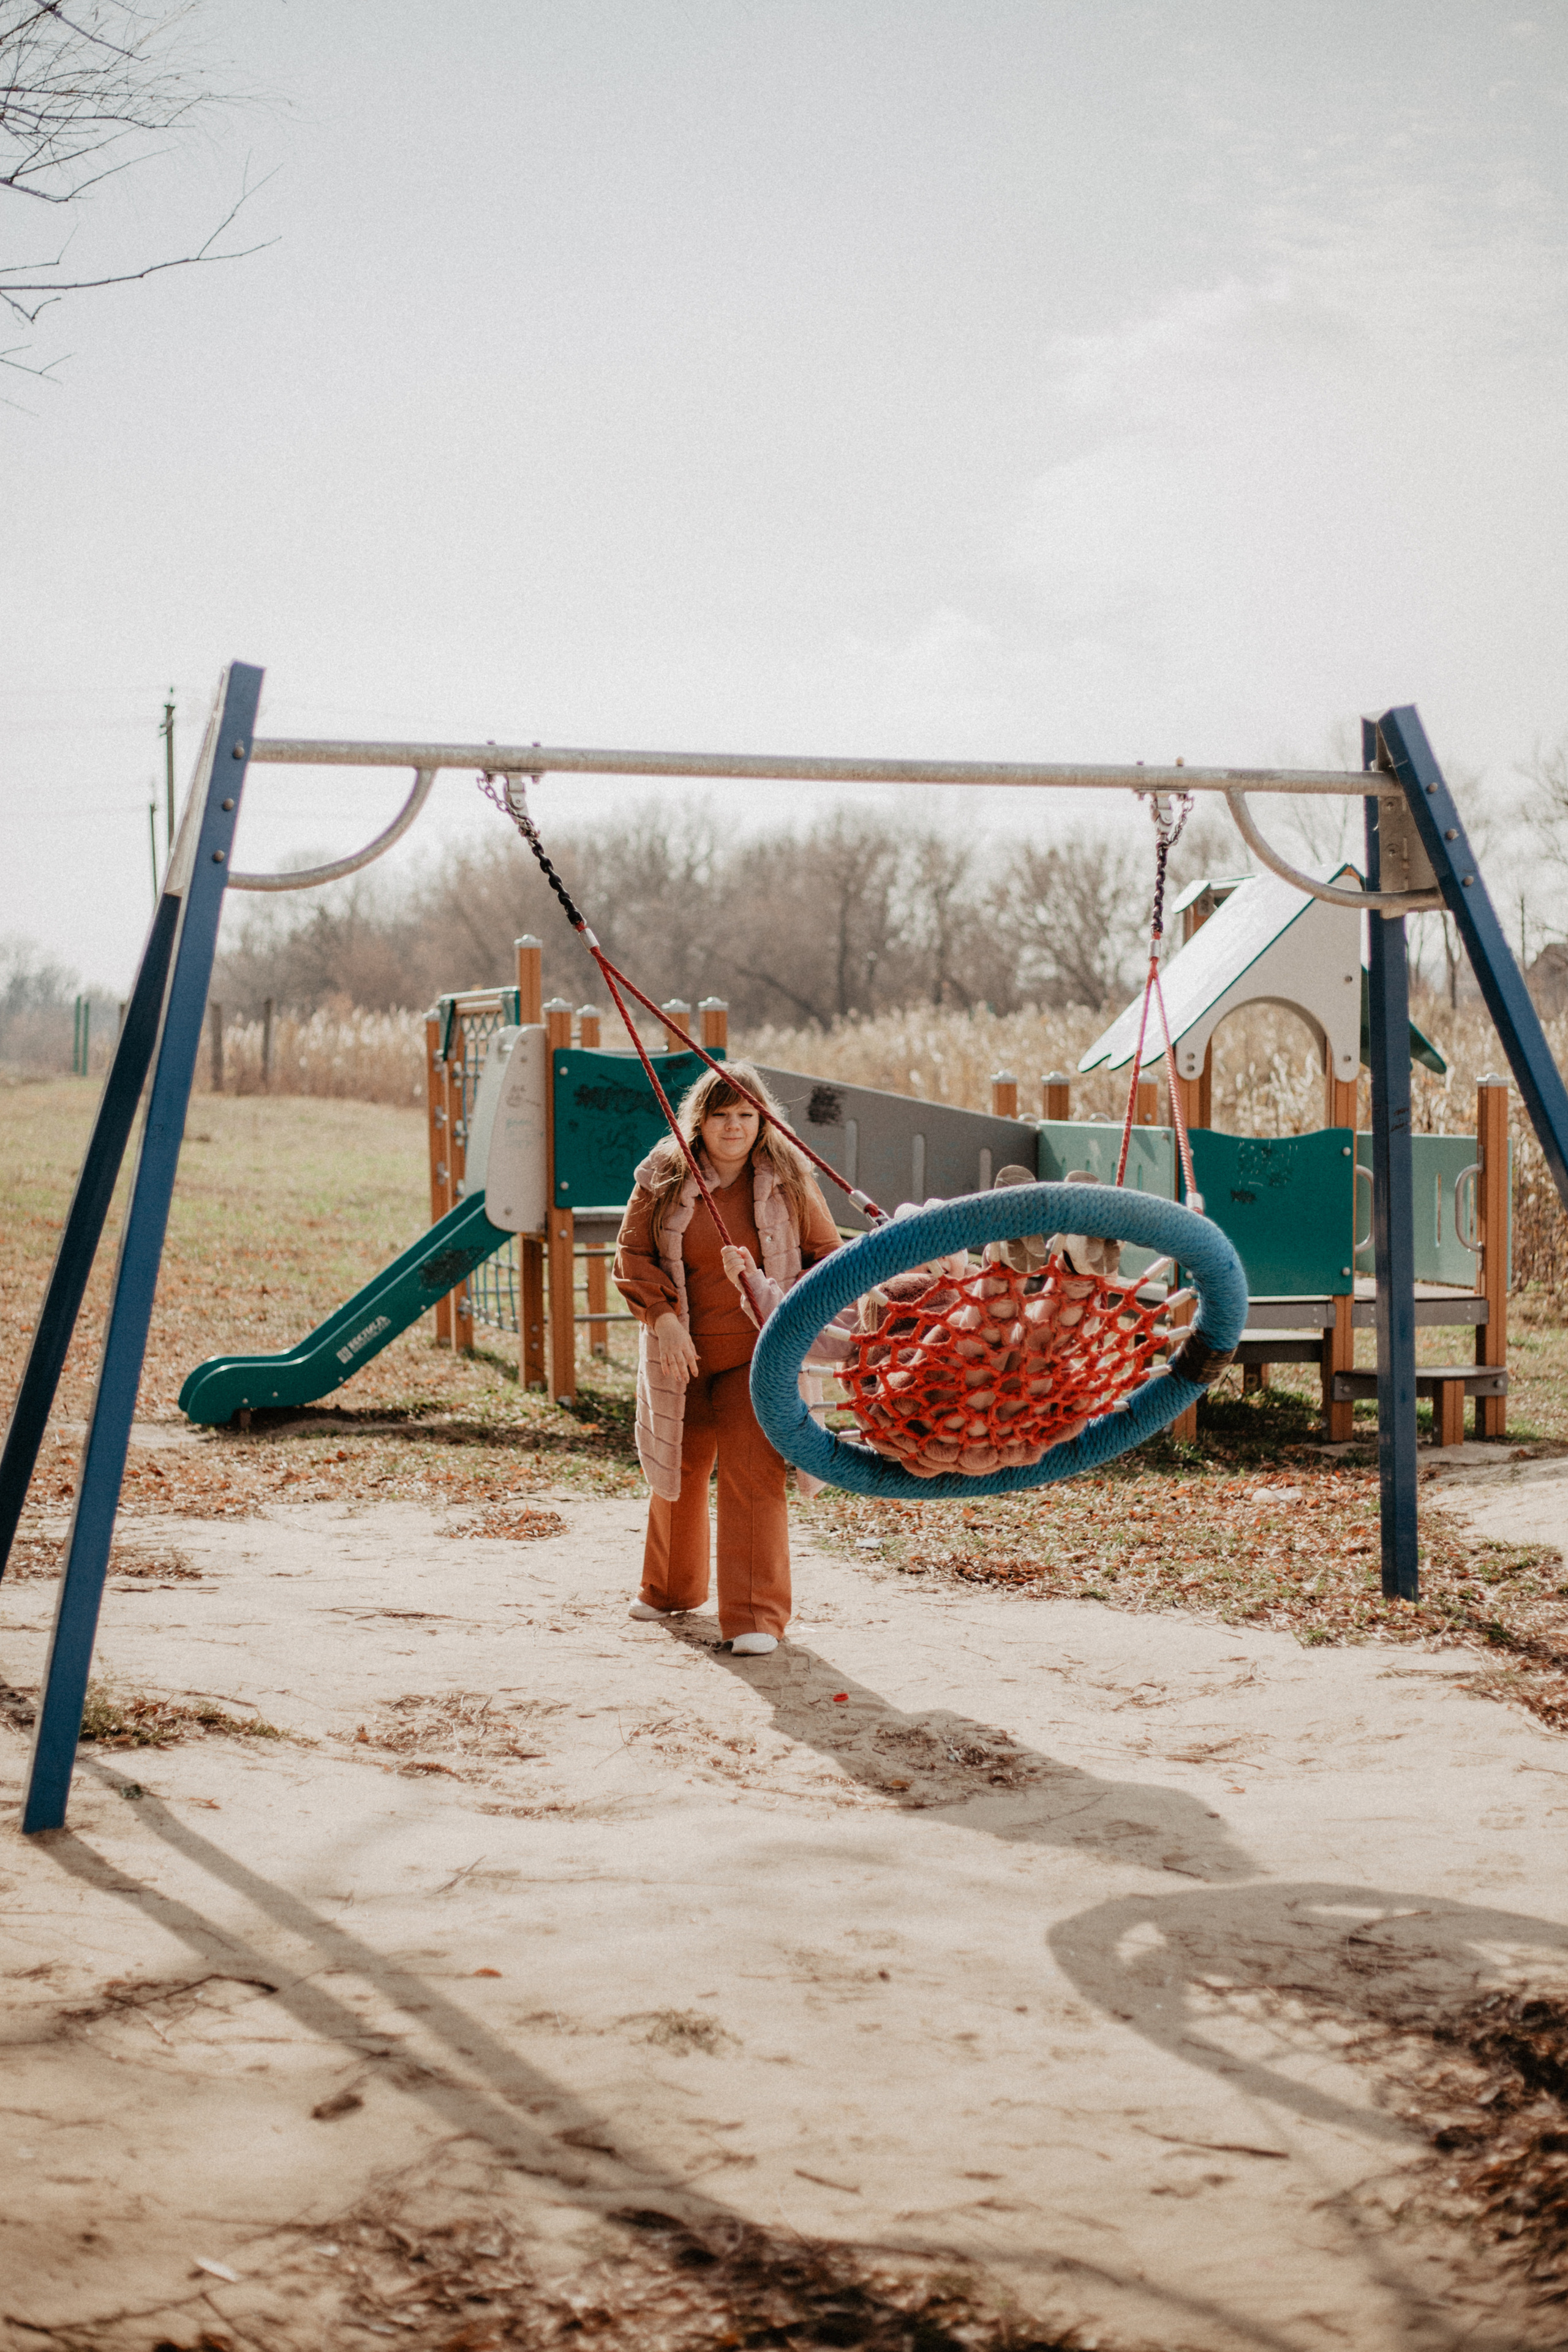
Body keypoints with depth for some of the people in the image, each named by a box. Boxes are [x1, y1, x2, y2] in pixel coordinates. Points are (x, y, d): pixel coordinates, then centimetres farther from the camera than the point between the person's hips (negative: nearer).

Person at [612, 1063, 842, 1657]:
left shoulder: (788, 1182, -5)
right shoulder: (664, 1179, -4)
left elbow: (829, 1257, 4)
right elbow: (631, 1252, -1)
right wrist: (663, 1318, -14)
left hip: (758, 1351, -2)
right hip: (681, 1350, 3)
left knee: (752, 1472, -15)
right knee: (679, 1469, 19)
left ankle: (756, 1615, -8)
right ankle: (670, 1587, 43)